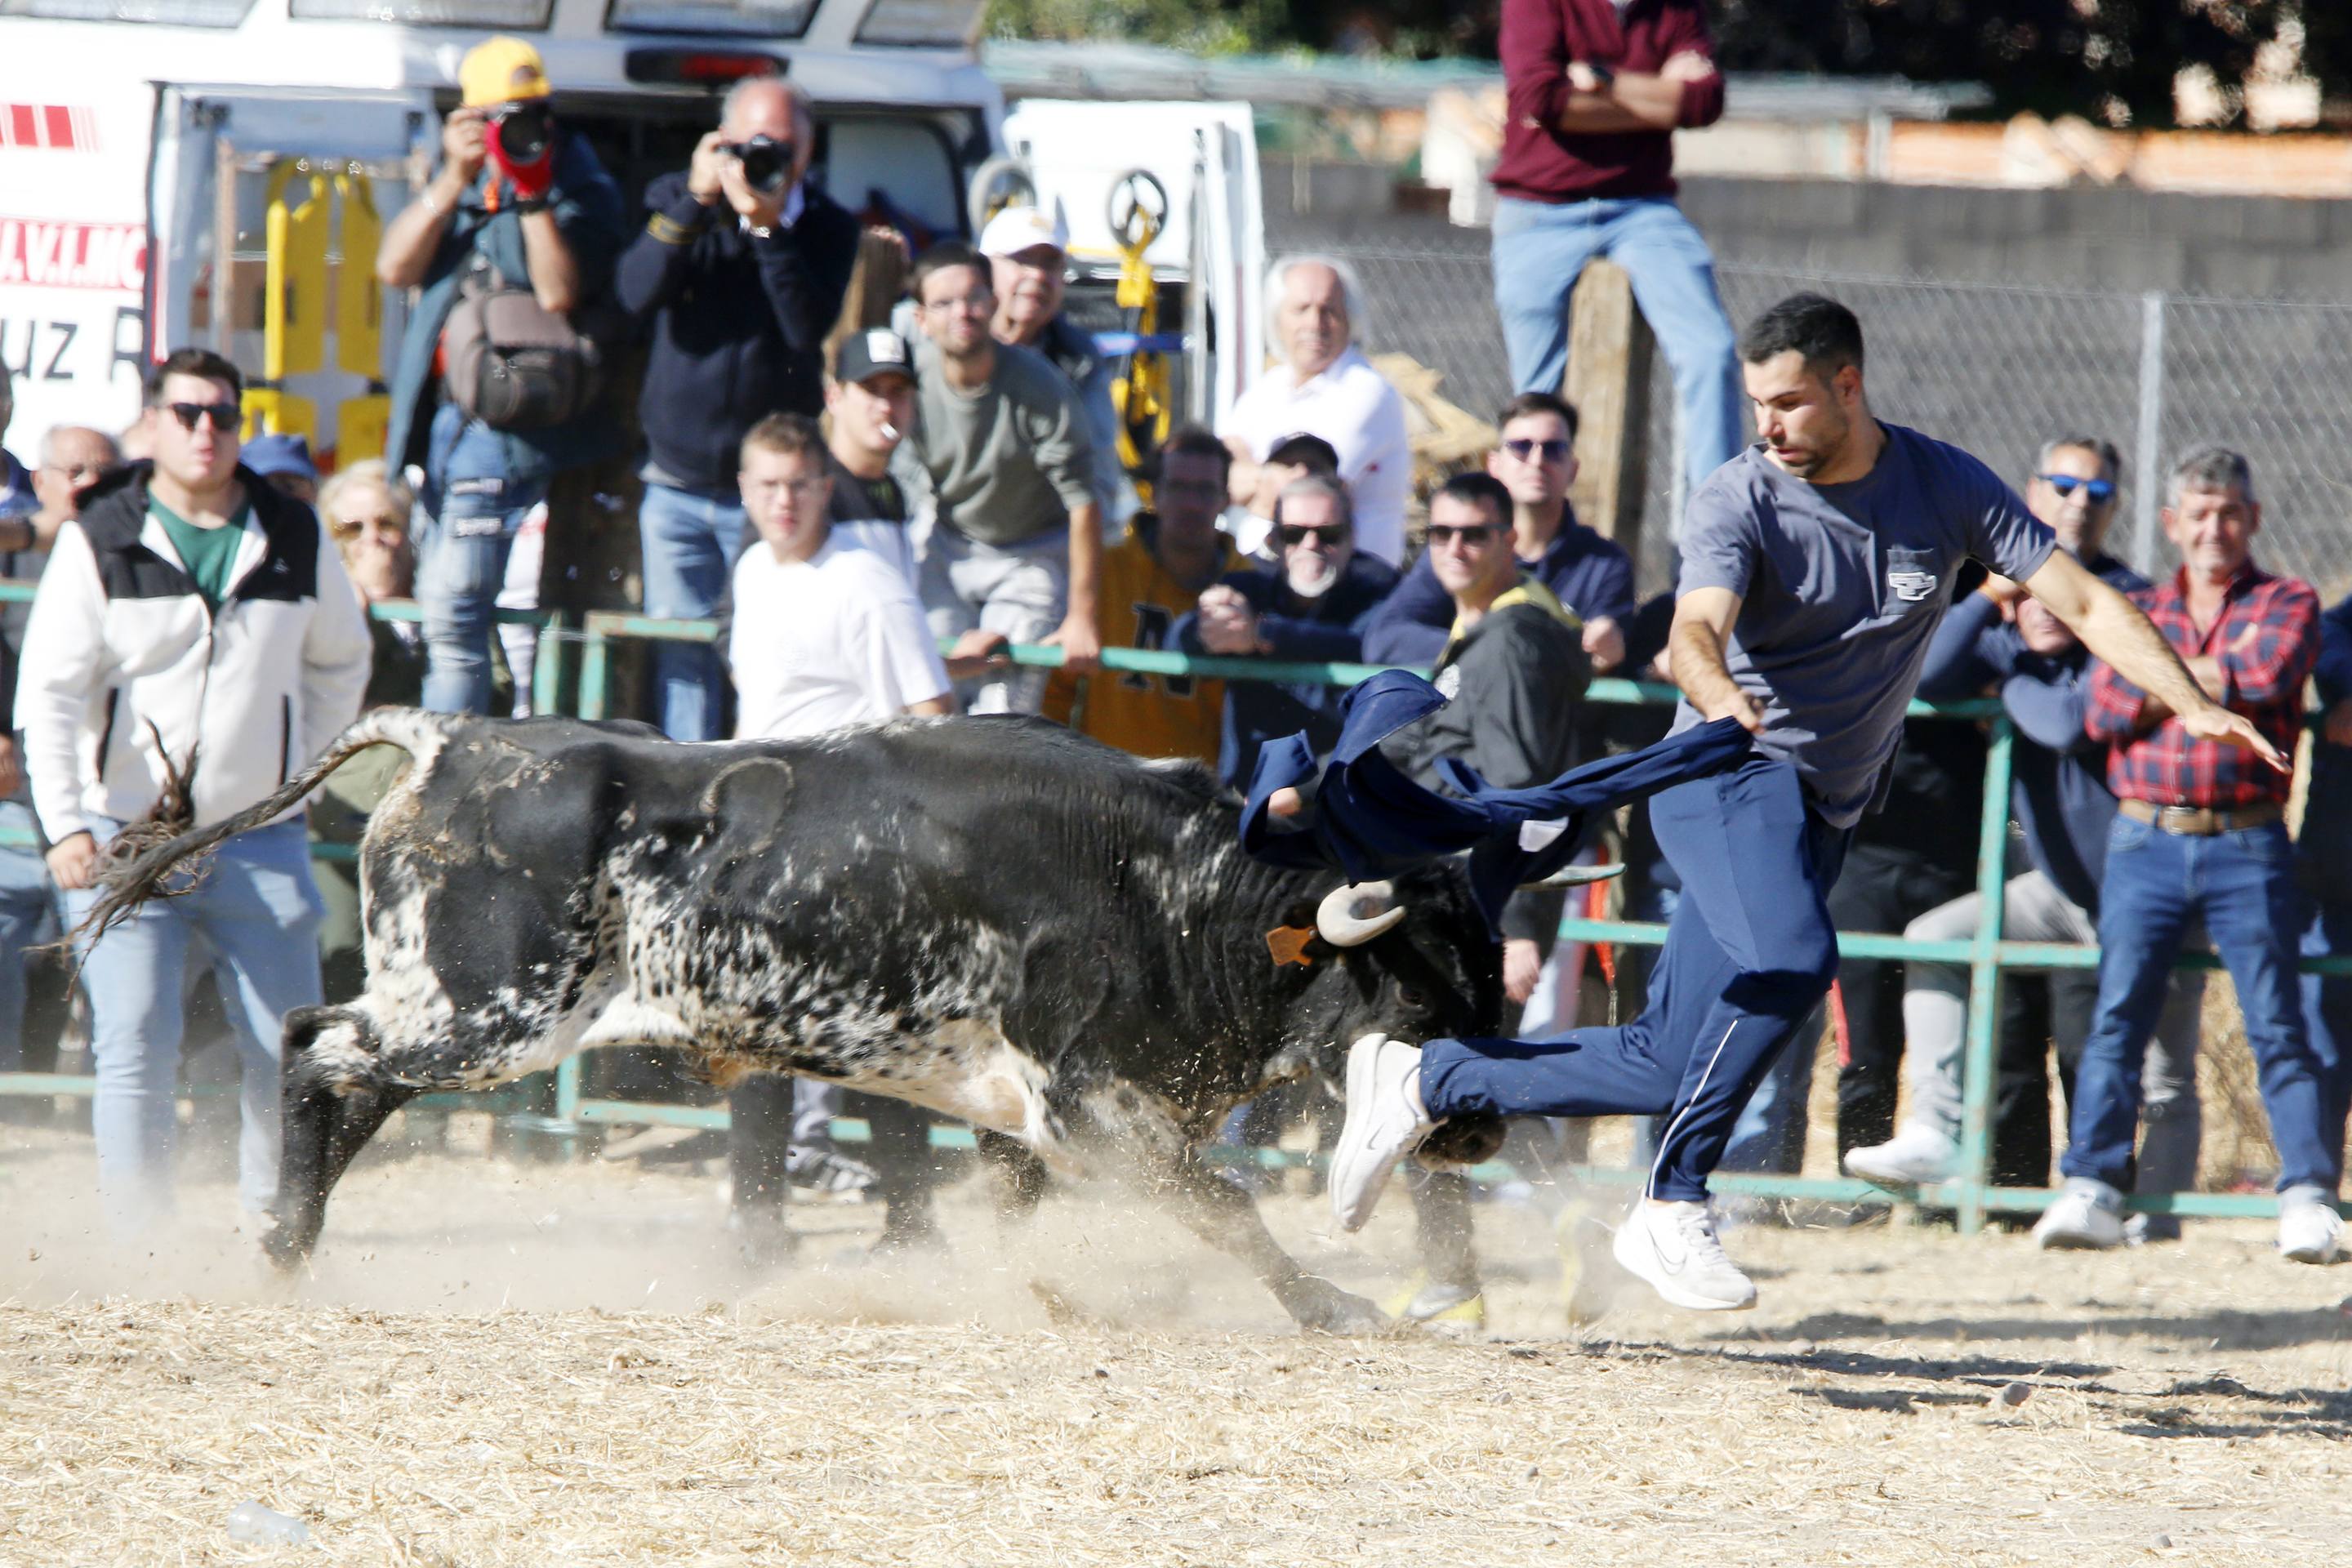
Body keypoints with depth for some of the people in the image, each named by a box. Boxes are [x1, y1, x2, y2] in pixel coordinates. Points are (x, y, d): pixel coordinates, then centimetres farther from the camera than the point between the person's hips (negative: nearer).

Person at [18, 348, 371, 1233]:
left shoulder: (294, 540, 5)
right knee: (135, 1054, -8)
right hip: (126, 834, -2)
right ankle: (139, 1245, -3)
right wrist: (65, 823, -17)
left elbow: (341, 662, 22)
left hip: (260, 845, 2)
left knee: (287, 1052, 1)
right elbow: (48, 692, -6)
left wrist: (302, 766, 13)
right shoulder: (100, 541, -2)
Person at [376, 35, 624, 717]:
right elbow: (395, 267, 3)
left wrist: (534, 194, -21)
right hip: (446, 415, 7)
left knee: (452, 606, -15)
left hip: (510, 423, -7)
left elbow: (559, 294, -17)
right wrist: (454, 180, -7)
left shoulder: (580, 188, -3)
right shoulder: (463, 179, 15)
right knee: (439, 604, 11)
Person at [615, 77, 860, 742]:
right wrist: (695, 203, -19)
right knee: (682, 658, 1)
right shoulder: (674, 202, 5)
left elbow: (812, 331, -16)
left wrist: (768, 228, -20)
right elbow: (636, 294, -12)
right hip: (678, 482, 2)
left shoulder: (828, 228, -1)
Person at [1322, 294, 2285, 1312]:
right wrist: (1716, 692, -51)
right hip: (1728, 776, -5)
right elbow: (1695, 628, -27)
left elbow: (2082, 599, -1)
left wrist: (2193, 705, -14)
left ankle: (1427, 1082, 17)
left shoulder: (1946, 486, 2)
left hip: (1822, 811, 5)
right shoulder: (1738, 502, -10)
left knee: (1665, 1066, 0)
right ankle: (1673, 1210, -27)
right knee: (1791, 960, -34)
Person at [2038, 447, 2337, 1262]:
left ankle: (2307, 1194, -10)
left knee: (2277, 1025, -7)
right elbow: (2105, 712, 1)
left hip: (2247, 848, -2)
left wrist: (2164, 681, -3)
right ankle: (2091, 1188, -7)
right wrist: (2207, 681, -8)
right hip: (2146, 841, 2)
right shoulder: (2136, 612, 16)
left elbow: (2269, 674, -12)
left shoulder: (2286, 605, 9)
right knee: (2117, 1016, -6)